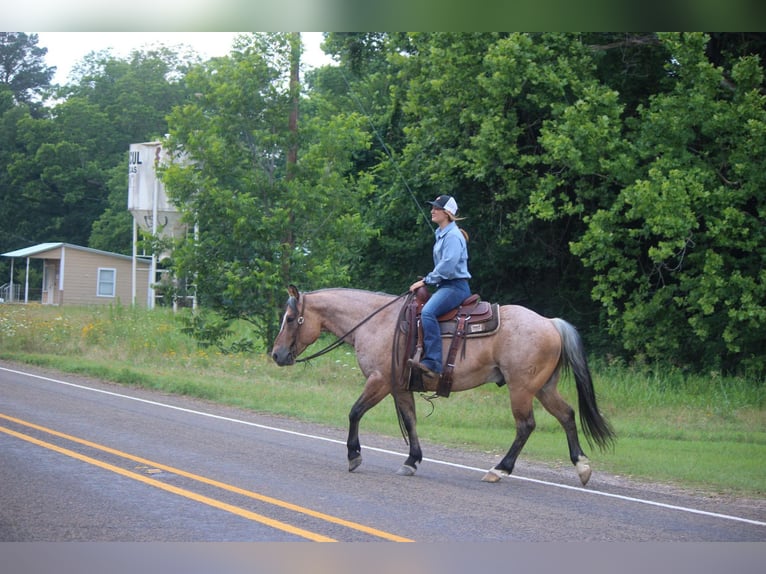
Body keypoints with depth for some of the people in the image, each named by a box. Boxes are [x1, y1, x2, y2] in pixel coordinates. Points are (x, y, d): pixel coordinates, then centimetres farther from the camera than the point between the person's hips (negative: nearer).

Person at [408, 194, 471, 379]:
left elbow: (447, 265, -21)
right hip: (445, 285, 11)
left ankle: (432, 363, -41)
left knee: (428, 312, -33)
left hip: (455, 286, -11)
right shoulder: (441, 234, 18)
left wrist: (426, 280, -14)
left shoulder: (453, 236, -13)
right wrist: (428, 280, 12)